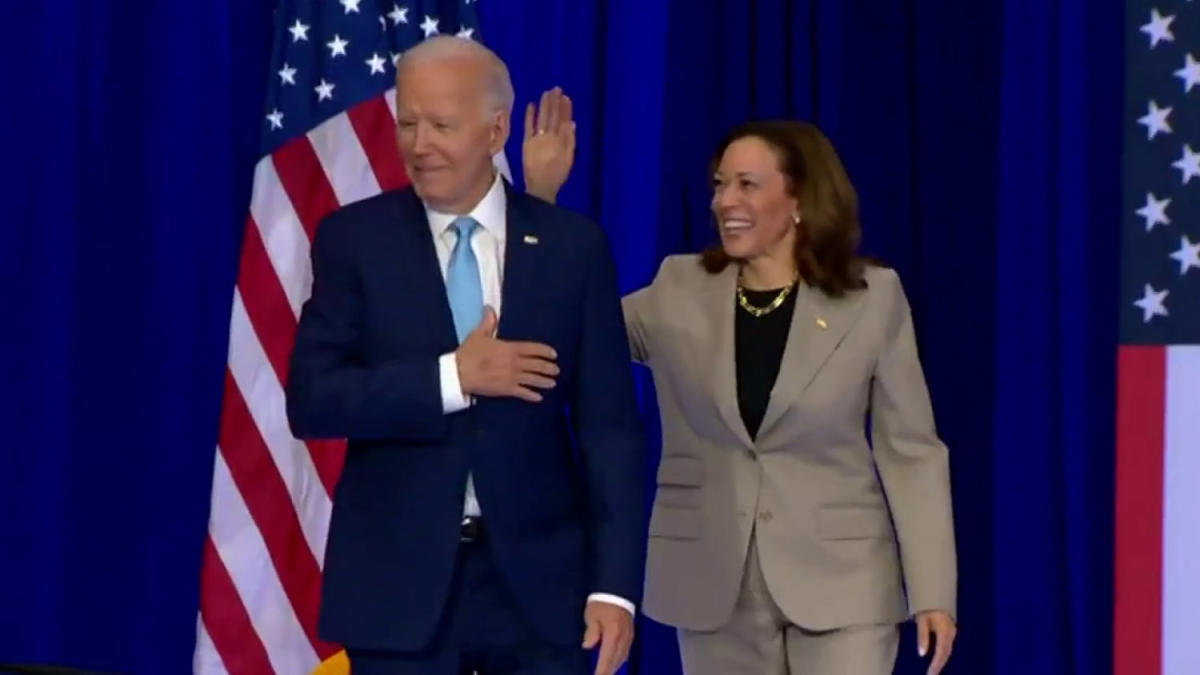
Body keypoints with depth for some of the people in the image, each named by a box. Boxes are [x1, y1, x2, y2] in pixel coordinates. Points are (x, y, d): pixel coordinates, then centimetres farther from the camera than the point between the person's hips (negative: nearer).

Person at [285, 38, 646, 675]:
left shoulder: (573, 244, 3)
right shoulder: (353, 238, 1)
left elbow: (607, 424, 1)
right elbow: (311, 400, -7)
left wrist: (614, 582, -6)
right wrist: (452, 378, -17)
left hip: (539, 577, 1)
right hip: (398, 580, 0)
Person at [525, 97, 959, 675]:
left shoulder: (873, 297, -3)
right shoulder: (678, 291, 4)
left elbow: (910, 451, -2)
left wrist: (932, 590, -7)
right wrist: (540, 197, -6)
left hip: (840, 581, -3)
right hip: (713, 584, 3)